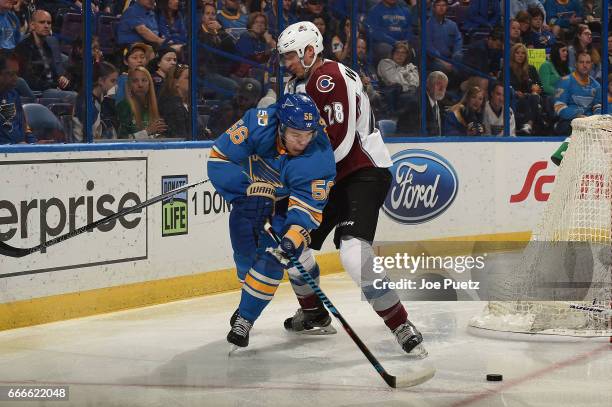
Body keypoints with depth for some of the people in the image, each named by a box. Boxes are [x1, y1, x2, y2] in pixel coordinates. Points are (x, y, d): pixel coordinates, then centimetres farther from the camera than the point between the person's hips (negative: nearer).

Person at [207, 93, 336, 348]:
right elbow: (219, 157, -22)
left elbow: (308, 206, -29)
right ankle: (248, 296, 30)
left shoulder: (320, 157, -31)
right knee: (246, 250, 0)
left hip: (289, 199, -1)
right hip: (251, 188, 1)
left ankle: (245, 317, -3)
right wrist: (248, 193, -25)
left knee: (273, 257, -15)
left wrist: (293, 239, -45)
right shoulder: (257, 124, -31)